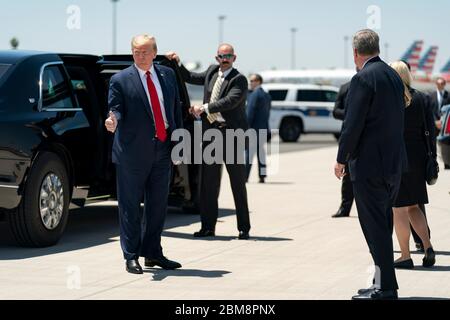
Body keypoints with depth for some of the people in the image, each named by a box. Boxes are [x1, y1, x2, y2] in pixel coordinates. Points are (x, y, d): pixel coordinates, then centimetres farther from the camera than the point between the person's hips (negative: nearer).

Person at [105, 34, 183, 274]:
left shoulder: (168, 75, 9)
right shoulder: (120, 80, -4)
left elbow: (176, 108, 13)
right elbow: (116, 108, -5)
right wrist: (114, 120, -29)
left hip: (163, 149, 5)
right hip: (133, 152, -4)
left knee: (158, 205, 11)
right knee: (130, 206, 1)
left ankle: (153, 254, 23)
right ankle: (131, 256, 10)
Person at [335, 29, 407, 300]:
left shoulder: (363, 79, -15)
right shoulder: (394, 76, 11)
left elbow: (353, 124, -17)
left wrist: (342, 159, -7)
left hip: (369, 164, -8)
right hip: (395, 164, 9)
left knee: (375, 228, -3)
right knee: (384, 225, 16)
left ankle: (385, 287, 0)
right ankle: (384, 283, 22)